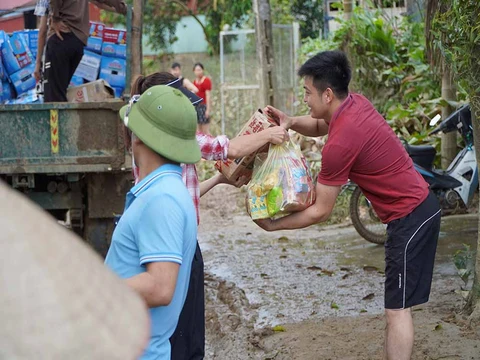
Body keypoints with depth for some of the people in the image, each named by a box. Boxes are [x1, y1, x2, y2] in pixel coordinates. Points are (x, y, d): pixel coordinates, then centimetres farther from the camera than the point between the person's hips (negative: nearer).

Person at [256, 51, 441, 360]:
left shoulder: (340, 144, -24)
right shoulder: (356, 103, 2)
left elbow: (321, 211, -16)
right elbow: (320, 127, 23)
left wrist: (274, 225, -4)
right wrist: (291, 122, 0)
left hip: (410, 218, -10)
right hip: (420, 207, 10)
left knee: (397, 309, -5)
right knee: (399, 304, 16)